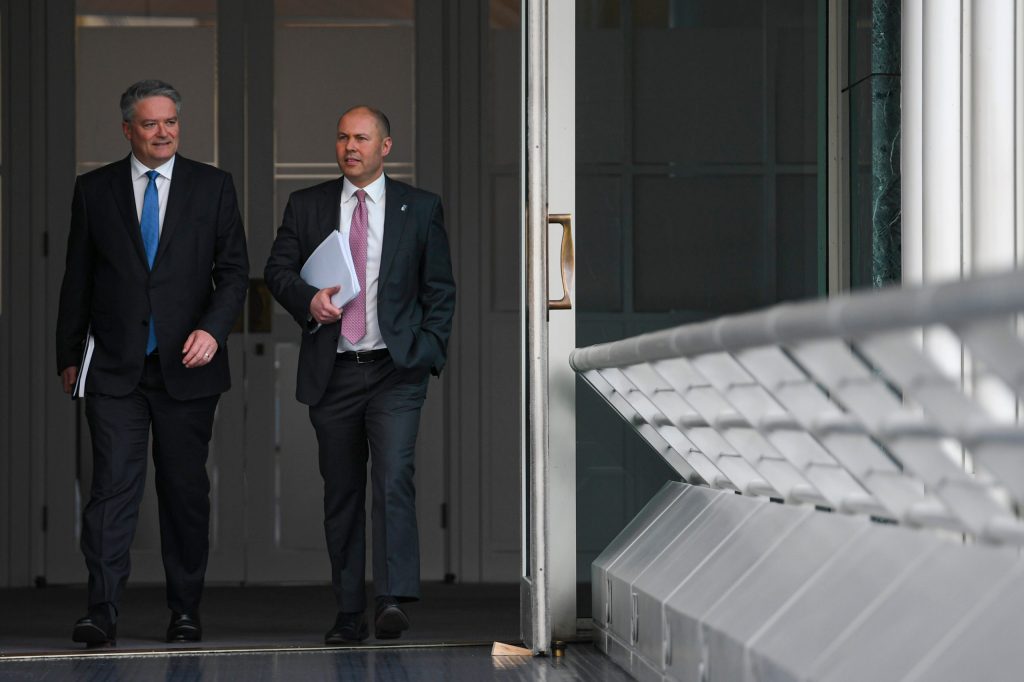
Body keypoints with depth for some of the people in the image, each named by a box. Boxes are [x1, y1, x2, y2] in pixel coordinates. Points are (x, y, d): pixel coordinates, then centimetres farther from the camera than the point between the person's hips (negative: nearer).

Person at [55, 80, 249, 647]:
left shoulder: (212, 186, 6)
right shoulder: (94, 190, 7)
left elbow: (234, 270, 4)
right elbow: (77, 278, 10)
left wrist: (212, 329, -12)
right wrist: (69, 355, 8)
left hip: (186, 366, 1)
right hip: (115, 367, 0)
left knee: (185, 489, 6)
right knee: (113, 485, -10)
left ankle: (185, 610, 16)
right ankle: (102, 611, -12)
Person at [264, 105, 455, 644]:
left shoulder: (420, 208, 7)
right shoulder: (306, 205, 10)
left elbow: (440, 289, 8)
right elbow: (277, 270, 7)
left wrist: (429, 351, -2)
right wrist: (308, 299, -13)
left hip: (395, 371, -2)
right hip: (332, 372, 2)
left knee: (393, 478, -19)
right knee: (341, 493, 5)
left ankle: (393, 600, -24)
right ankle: (348, 613, 11)